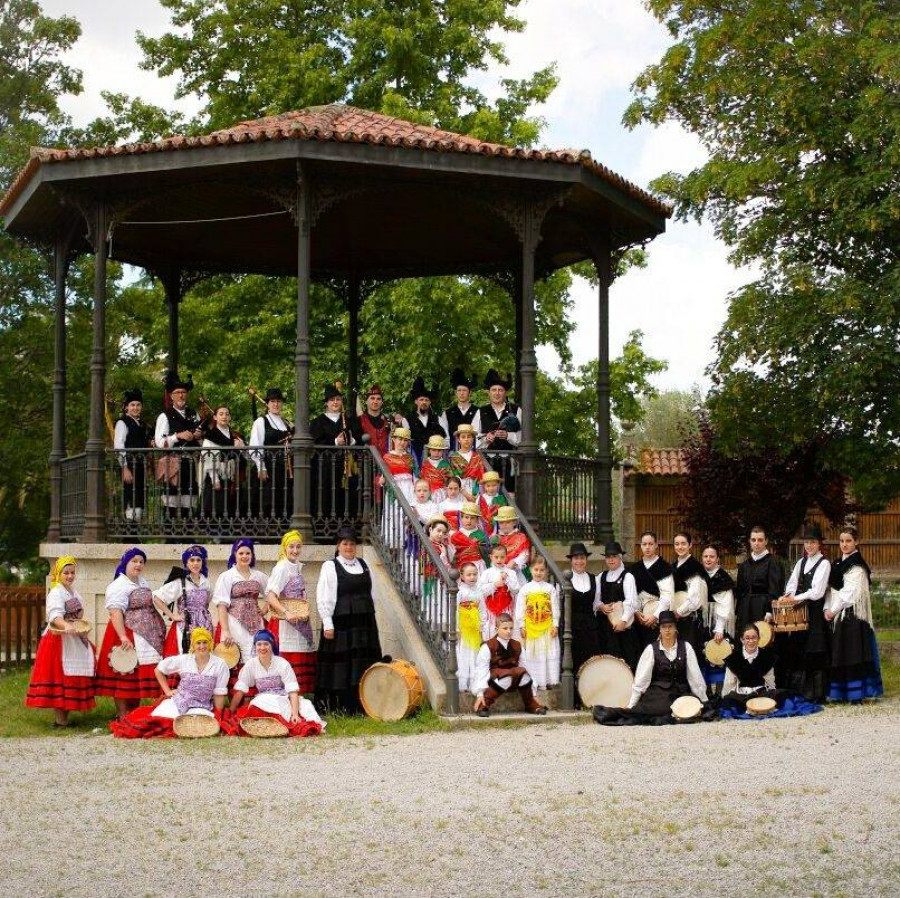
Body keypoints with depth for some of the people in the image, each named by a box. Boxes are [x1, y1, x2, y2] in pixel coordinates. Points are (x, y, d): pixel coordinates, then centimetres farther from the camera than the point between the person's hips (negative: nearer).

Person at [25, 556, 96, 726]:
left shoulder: (73, 591, 14)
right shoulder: (56, 593, -14)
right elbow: (55, 616, -28)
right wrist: (66, 626, -46)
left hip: (75, 640, 9)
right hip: (59, 640, -9)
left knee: (72, 678, 10)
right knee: (59, 678, -6)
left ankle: (65, 717, 17)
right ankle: (60, 720, -3)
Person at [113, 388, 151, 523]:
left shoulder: (143, 425, 19)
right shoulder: (122, 423, -4)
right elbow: (118, 447, -11)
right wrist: (125, 468, -18)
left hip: (141, 467, 8)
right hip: (129, 466, -8)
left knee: (140, 503, 6)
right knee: (131, 504, -12)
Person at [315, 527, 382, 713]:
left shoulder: (363, 565, 14)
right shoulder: (330, 567, -2)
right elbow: (323, 598, -7)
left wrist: (371, 619, 12)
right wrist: (328, 624, -14)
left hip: (364, 622, 5)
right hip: (340, 623, -5)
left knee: (363, 667, 4)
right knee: (342, 668, -4)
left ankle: (361, 707, 9)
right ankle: (340, 707, 1)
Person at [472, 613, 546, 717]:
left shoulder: (517, 646, 8)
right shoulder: (488, 647, -6)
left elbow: (523, 666, 6)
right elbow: (481, 671, -10)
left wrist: (532, 693, 2)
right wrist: (480, 694, -20)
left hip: (513, 683, 4)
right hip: (494, 680, -4)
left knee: (522, 671, -28)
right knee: (507, 675, -37)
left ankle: (530, 704, -9)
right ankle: (484, 704, -24)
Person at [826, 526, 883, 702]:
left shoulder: (857, 566, -9)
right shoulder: (838, 564, 16)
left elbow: (850, 592, -15)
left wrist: (834, 610, -13)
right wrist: (827, 608, 2)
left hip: (852, 614, -8)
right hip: (838, 614, 8)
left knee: (853, 652, -8)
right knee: (839, 653, 7)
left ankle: (856, 692, -6)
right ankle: (840, 692, 11)